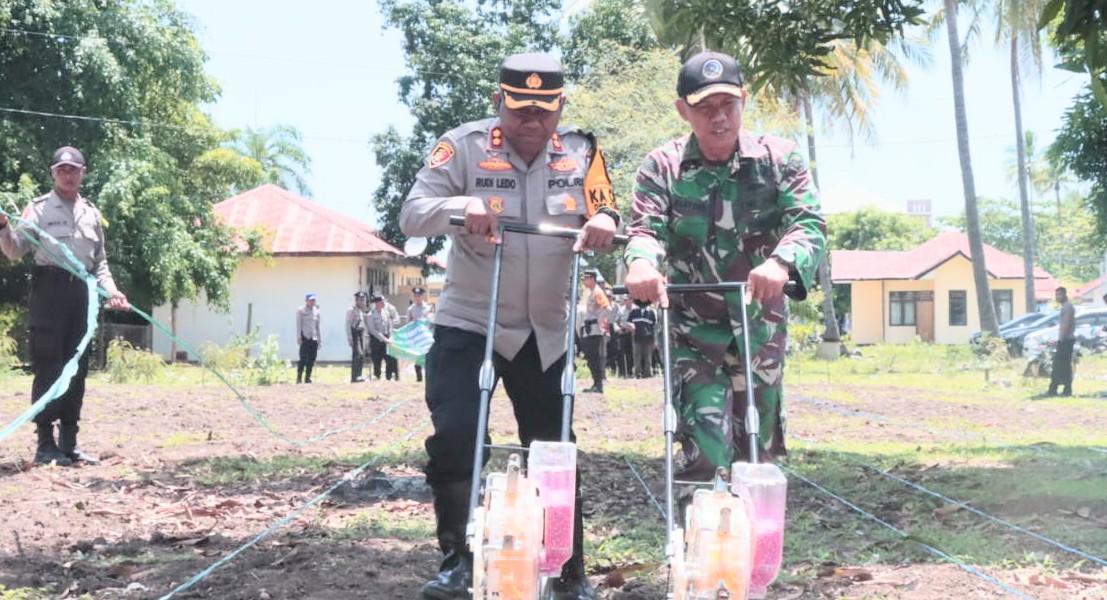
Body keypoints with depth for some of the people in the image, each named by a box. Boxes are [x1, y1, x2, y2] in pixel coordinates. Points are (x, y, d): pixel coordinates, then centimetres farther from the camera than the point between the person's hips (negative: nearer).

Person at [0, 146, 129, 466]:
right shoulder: (39, 208, 1)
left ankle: (69, 442, 14)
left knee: (76, 368, 7)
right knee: (48, 366, -6)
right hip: (49, 289, -5)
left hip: (80, 292, 5)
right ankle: (45, 443, -1)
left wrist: (111, 289, 4)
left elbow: (100, 261, 20)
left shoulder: (91, 213, 15)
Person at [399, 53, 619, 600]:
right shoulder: (463, 146, -10)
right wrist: (460, 206, -35)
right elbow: (411, 215, -14)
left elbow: (607, 219, -2)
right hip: (467, 322, -2)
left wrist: (604, 223, -27)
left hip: (545, 329, 3)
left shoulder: (581, 153, -2)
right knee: (453, 441, -12)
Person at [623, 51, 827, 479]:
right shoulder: (662, 167, -3)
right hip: (693, 332, -2)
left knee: (756, 456, 11)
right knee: (704, 455, -14)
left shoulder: (779, 158, -3)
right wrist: (641, 262, -39)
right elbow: (645, 228, -13)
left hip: (760, 328, 2)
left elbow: (809, 223, -14)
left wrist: (782, 262, -38)